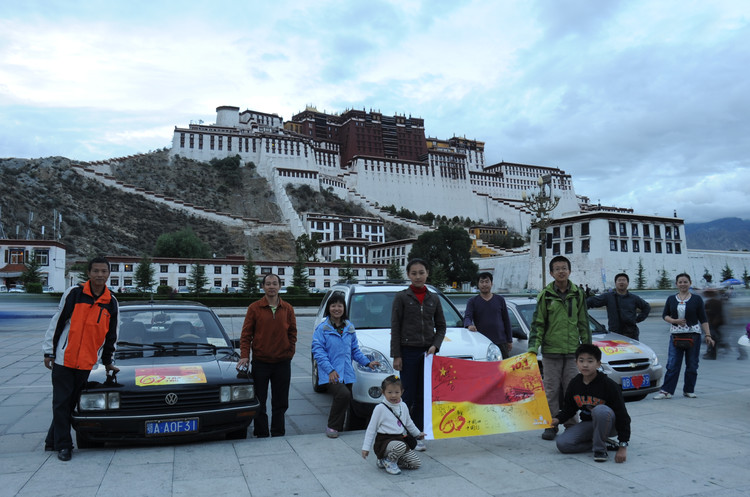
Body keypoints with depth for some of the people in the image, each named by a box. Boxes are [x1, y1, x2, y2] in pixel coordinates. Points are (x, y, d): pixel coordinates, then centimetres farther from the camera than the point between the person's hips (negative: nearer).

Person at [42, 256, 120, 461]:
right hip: (64, 359, -3)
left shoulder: (111, 303, 5)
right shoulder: (74, 293, -4)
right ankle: (63, 445, 11)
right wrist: (49, 352, -1)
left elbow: (111, 336, 14)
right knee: (61, 404, 1)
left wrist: (108, 362, 20)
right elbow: (57, 323, 0)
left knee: (71, 403, 10)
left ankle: (53, 441, 24)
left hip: (86, 364, 3)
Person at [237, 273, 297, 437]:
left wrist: (289, 353, -2)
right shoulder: (254, 308, -1)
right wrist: (244, 355, -11)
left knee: (280, 403, 9)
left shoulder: (288, 309, 4)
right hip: (260, 362, -1)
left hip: (283, 363, 2)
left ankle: (278, 434, 22)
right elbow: (246, 334, -2)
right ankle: (261, 435, 17)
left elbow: (292, 333, 9)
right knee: (259, 403, 6)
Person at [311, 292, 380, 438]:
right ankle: (332, 426, -9)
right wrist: (330, 370, -19)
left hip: (347, 373, 6)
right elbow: (318, 351, -8)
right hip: (330, 374, -5)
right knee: (343, 394, -26)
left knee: (345, 402, 6)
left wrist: (367, 362, 9)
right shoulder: (322, 328, -2)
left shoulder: (350, 328, 14)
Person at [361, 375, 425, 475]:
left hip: (400, 440, 7)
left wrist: (418, 434, 35)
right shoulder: (380, 408, -10)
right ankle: (390, 461, -5)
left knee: (416, 463, -3)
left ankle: (386, 461, 9)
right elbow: (371, 429, -6)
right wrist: (366, 447, -8)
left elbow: (409, 423, 26)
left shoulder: (403, 407, 7)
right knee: (400, 446, -37)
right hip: (384, 442, -7)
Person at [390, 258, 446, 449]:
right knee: (408, 396, -1)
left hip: (427, 352, 3)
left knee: (423, 396, 7)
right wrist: (396, 355, -8)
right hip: (408, 352, -3)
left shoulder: (434, 298, 7)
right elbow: (395, 328, -4)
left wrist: (435, 345, -5)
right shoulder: (401, 297, -3)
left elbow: (441, 326, 12)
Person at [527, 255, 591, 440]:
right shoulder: (545, 294, -1)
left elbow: (583, 323, 11)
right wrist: (533, 347, -9)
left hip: (572, 350, 2)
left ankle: (571, 424, 20)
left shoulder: (578, 294, 6)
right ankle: (550, 426, 13)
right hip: (551, 350, -2)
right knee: (551, 390, 3)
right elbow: (538, 324, -1)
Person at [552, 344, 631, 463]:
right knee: (562, 444, -17)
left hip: (610, 425, -5)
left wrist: (623, 446, -26)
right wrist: (558, 419, -14)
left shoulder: (609, 385, -21)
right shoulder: (574, 384, -5)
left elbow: (622, 415, -21)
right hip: (588, 423, 5)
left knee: (600, 410, -40)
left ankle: (600, 448, -17)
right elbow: (568, 409, 8)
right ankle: (603, 441, 1)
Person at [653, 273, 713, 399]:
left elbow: (703, 319, 2)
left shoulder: (697, 299, 3)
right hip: (675, 335, 1)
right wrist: (675, 321, -9)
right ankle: (667, 391, -3)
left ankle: (689, 390, 18)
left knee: (692, 364, 6)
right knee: (672, 364, -3)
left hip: (693, 334, -1)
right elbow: (664, 315, 11)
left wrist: (708, 335, -5)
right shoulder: (671, 299, 9)